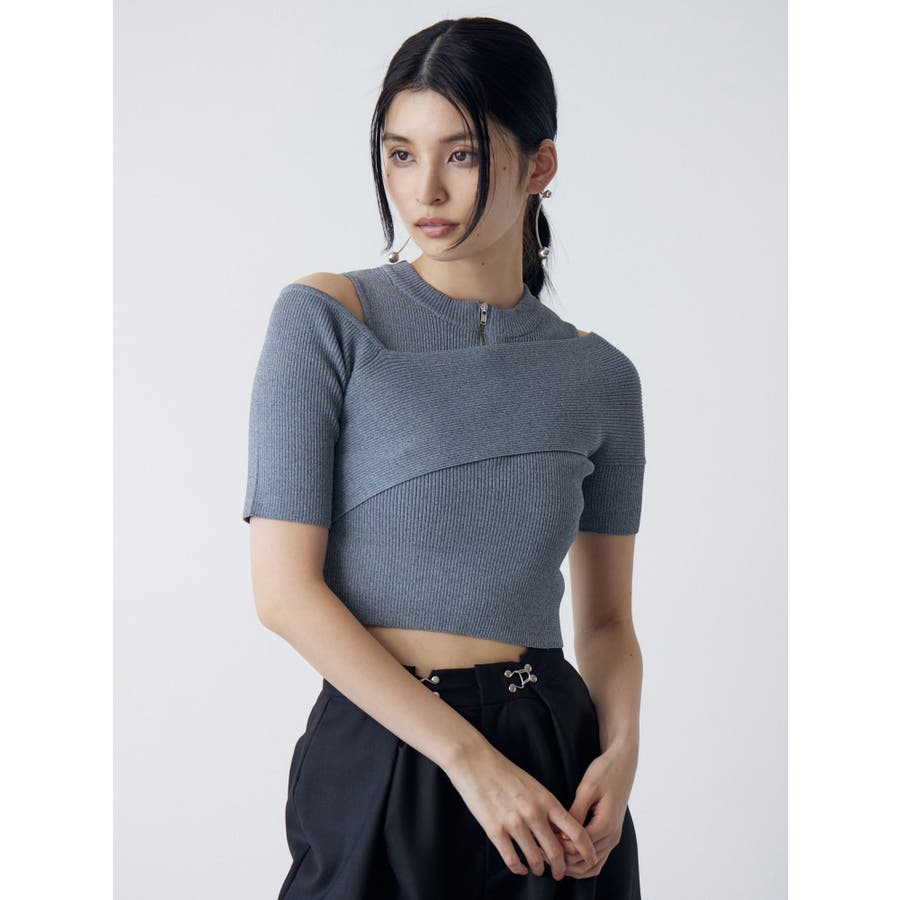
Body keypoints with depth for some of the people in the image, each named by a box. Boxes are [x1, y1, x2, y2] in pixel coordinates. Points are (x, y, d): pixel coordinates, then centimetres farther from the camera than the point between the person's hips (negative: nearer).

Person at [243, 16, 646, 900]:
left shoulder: (598, 377, 4)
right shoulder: (325, 320, -6)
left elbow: (605, 616, 10)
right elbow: (285, 588, -12)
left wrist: (620, 747, -10)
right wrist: (469, 757, -16)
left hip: (553, 752, 3)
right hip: (380, 755, -3)